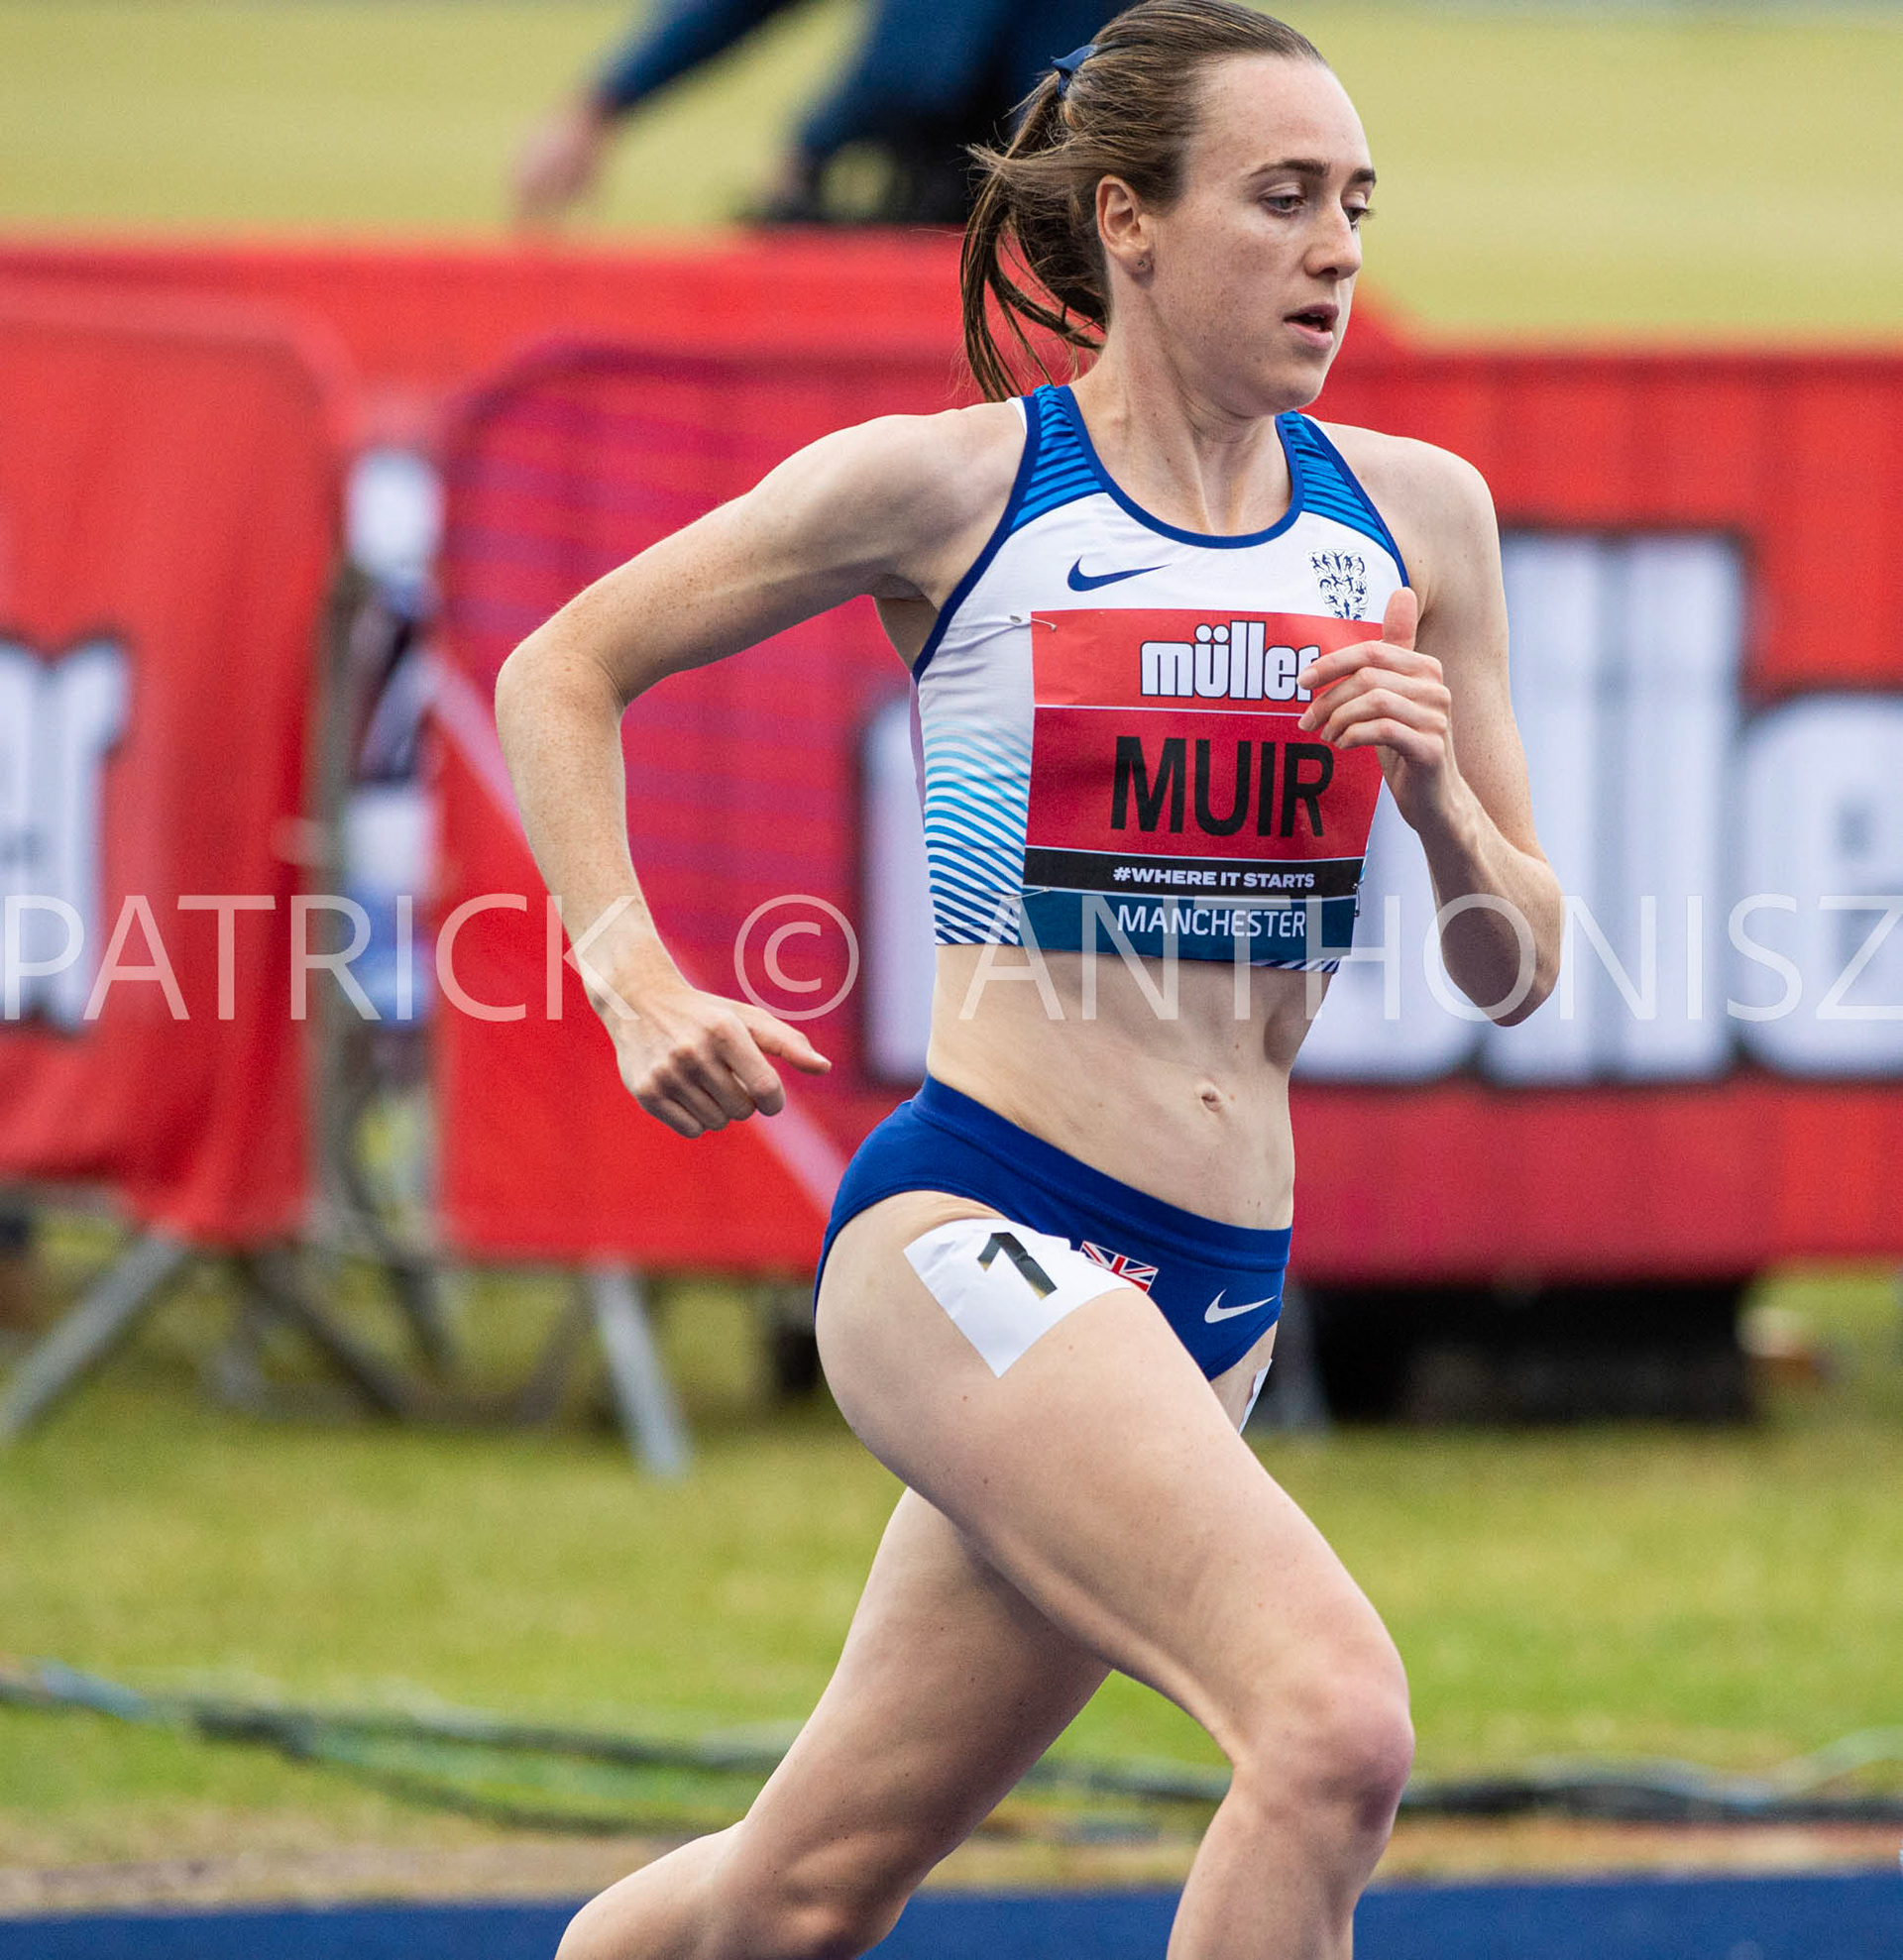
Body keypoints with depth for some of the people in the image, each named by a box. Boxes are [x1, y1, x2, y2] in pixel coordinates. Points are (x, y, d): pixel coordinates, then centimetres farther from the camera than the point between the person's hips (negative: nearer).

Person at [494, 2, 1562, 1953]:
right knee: (1334, 1718, -27)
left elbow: (1517, 973, 13)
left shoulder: (1412, 517, 8)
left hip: (1215, 1288, 6)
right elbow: (562, 672, 8)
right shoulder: (944, 487, -4)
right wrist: (638, 986, -4)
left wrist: (1443, 800, -7)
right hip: (971, 1224, -6)